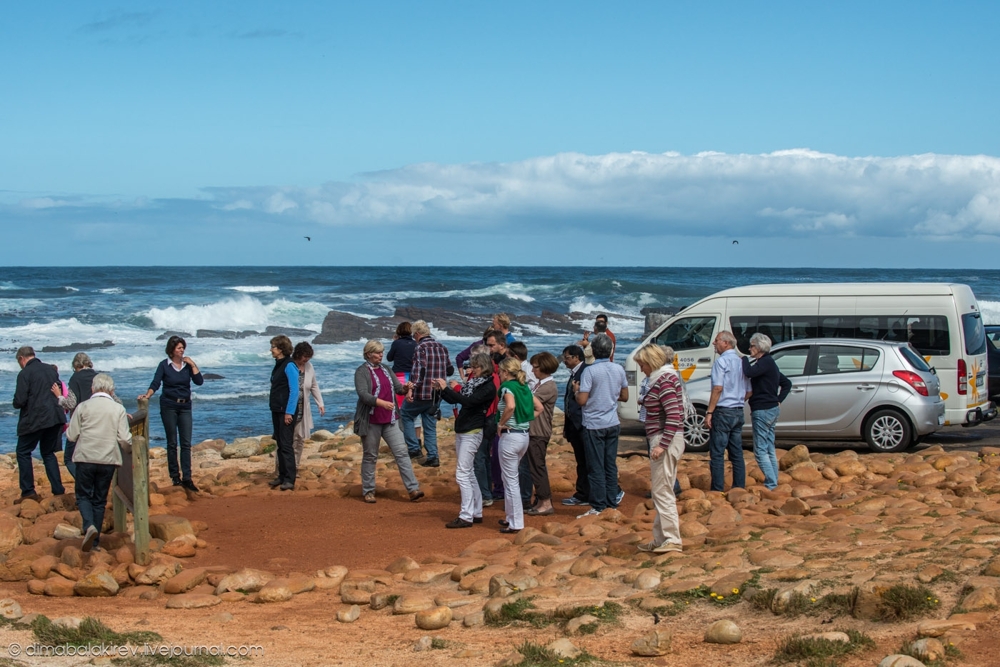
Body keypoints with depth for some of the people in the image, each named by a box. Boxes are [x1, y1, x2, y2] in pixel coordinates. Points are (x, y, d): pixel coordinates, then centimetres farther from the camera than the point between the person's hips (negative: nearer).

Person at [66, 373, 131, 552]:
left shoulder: (83, 407, -2)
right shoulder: (118, 409, -1)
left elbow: (71, 435, -1)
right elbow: (124, 438, -4)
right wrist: (129, 440, 19)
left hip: (86, 458, -1)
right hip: (108, 460, 1)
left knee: (83, 495, 10)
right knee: (100, 500, 12)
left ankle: (89, 526, -17)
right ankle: (95, 541, 13)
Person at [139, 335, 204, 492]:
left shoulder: (188, 364, 5)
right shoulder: (164, 365, -2)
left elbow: (199, 381, -3)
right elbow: (155, 383, -8)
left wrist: (193, 365, -9)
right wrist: (147, 395, -24)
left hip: (185, 406, 3)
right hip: (169, 405, -3)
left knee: (186, 443, -3)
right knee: (172, 443, 3)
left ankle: (186, 478, -5)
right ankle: (175, 477, 10)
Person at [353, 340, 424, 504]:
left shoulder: (386, 369, 14)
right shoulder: (362, 372, -5)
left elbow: (398, 388, 9)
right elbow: (363, 394, -18)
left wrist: (405, 388, -15)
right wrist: (381, 403, -33)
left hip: (390, 419, 5)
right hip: (371, 421, -5)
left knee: (401, 452, -4)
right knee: (370, 456, 4)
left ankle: (413, 489, -7)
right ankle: (368, 491, 15)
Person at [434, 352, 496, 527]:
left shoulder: (488, 387, -14)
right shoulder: (472, 382, 11)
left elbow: (468, 401, -25)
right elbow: (454, 400, 14)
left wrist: (446, 388, -23)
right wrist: (441, 389, -3)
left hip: (472, 433, -9)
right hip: (461, 432, 9)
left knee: (462, 474, -11)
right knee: (468, 474, 14)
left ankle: (466, 517, -9)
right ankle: (476, 513, 22)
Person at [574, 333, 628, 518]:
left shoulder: (590, 371, -16)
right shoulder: (619, 370, 1)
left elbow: (582, 400, -18)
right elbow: (624, 396, 11)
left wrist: (577, 389, 1)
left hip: (594, 425, -5)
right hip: (613, 424, 5)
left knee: (596, 467, 0)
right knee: (611, 464, 13)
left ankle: (598, 506, 1)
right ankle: (612, 501, 17)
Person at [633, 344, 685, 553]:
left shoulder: (664, 380, -16)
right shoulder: (664, 378, 15)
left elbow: (674, 416, -23)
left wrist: (662, 445, -24)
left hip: (665, 440, -11)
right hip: (667, 441, 11)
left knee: (662, 492, -7)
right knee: (663, 492, 14)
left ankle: (672, 540, -4)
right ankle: (660, 539, 20)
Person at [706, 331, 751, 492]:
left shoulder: (722, 361, -11)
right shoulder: (741, 362, 12)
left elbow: (718, 388, -18)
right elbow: (748, 392, 15)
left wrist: (709, 412, -16)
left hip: (723, 412, -7)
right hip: (738, 412, 7)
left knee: (717, 453, -4)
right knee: (737, 453, 10)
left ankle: (717, 490, -5)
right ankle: (739, 488, 12)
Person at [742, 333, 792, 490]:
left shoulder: (765, 362, -14)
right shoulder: (769, 363, 16)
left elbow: (749, 372, -31)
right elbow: (787, 383, 25)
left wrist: (745, 359, -11)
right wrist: (778, 400, 14)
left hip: (763, 411, -10)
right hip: (772, 409, 10)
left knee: (760, 451, -8)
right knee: (769, 450, 13)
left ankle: (770, 484, -10)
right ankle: (773, 483, 16)